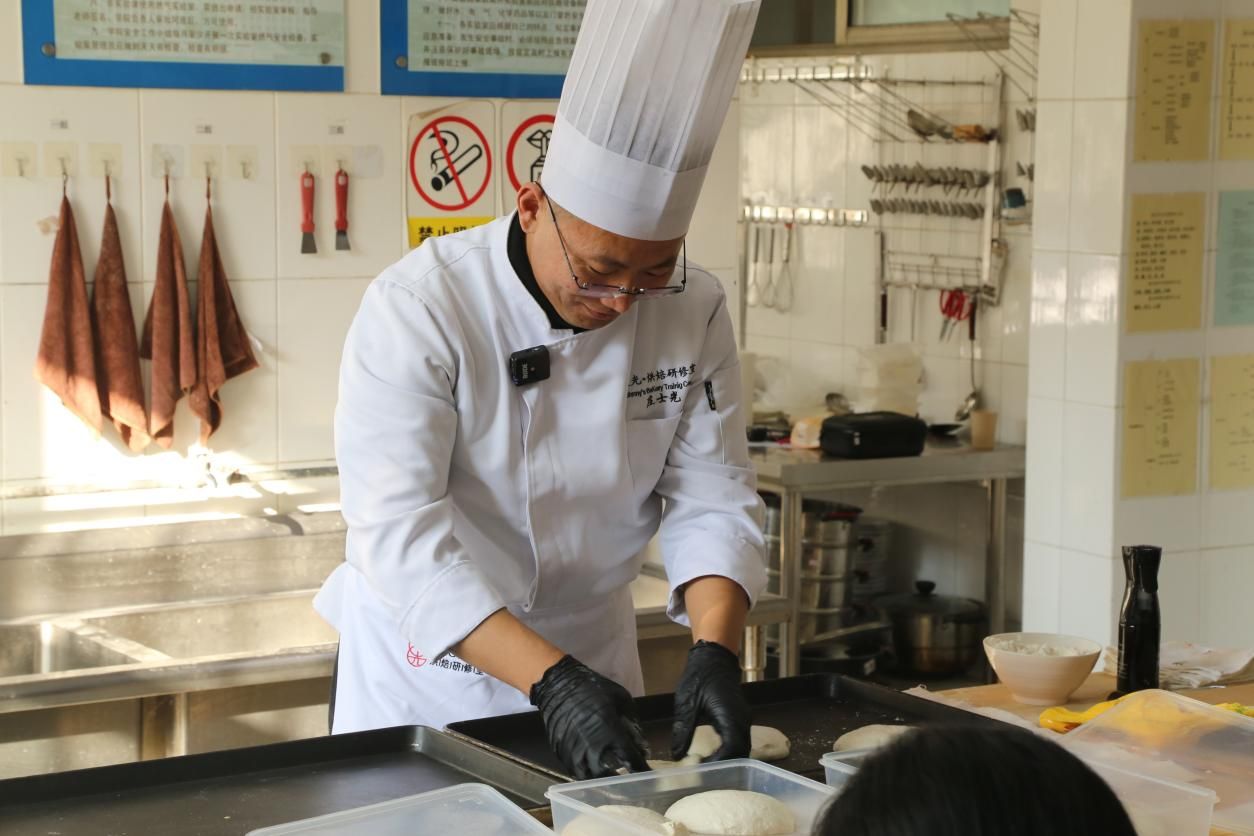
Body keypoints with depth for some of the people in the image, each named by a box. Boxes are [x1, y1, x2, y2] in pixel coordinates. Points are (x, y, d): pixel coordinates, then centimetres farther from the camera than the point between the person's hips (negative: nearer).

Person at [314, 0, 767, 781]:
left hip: (591, 651, 4)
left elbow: (712, 499, -10)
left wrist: (716, 649, -28)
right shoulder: (419, 308, -25)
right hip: (426, 660, -3)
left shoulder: (694, 312, -12)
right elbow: (400, 528, -31)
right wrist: (549, 681, -40)